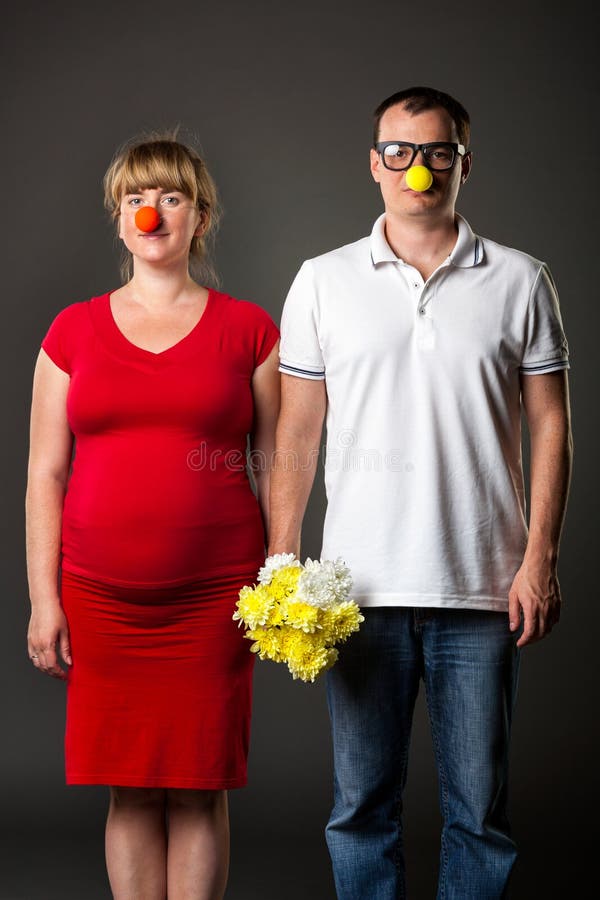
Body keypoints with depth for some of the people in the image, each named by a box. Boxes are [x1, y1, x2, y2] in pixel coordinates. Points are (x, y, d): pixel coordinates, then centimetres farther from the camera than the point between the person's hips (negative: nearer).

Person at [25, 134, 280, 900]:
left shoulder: (248, 329, 5)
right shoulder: (73, 330, 8)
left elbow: (274, 468, 6)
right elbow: (45, 473, 7)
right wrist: (43, 600, 1)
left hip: (213, 593, -1)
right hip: (100, 597, 1)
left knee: (199, 787, 3)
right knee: (129, 789, 6)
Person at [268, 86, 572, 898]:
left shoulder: (519, 282, 5)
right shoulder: (323, 282, 6)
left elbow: (550, 425, 4)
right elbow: (297, 432, 7)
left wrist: (540, 559, -4)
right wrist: (282, 564, 0)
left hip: (484, 588, 0)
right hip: (362, 587, 1)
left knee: (479, 804, 7)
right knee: (361, 801, 8)